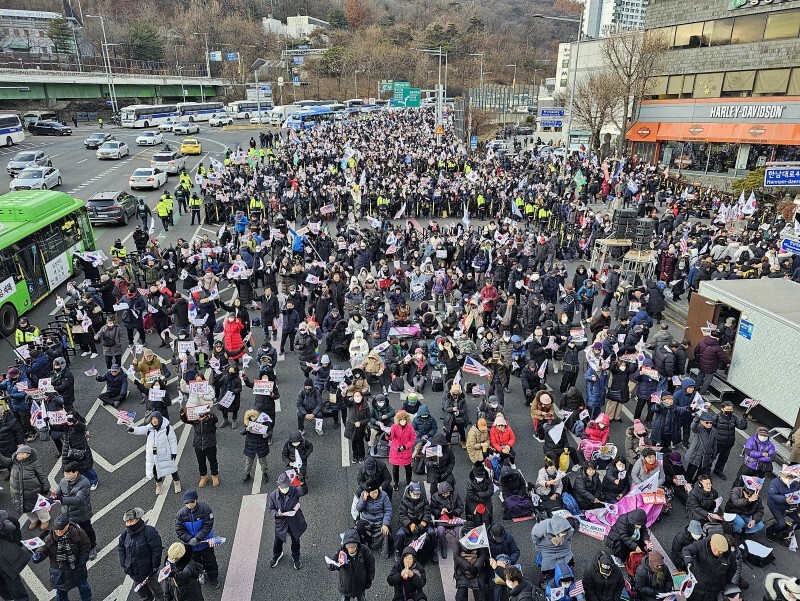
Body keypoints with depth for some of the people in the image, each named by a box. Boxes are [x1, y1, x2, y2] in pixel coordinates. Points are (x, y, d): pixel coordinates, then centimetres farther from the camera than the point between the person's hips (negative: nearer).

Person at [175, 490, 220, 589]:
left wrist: (197, 538, -28)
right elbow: (179, 530, -13)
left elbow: (208, 526, -22)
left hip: (204, 542, -2)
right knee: (195, 562, 23)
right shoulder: (181, 513, -18)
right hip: (189, 544, 2)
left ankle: (214, 579, 37)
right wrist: (189, 539, -25)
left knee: (209, 561, 15)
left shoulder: (204, 509, -25)